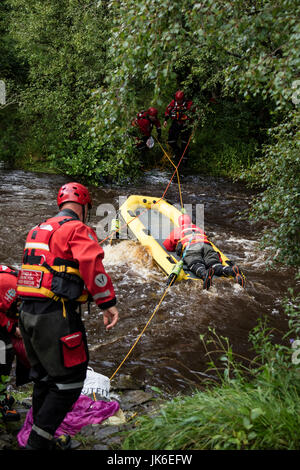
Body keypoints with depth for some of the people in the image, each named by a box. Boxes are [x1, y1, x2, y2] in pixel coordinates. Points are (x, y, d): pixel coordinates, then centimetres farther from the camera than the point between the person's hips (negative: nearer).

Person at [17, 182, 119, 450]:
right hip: (57, 316, -9)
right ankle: (38, 443, 1)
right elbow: (92, 265, -22)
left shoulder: (38, 230, 20)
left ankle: (42, 437, 30)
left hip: (28, 313, 9)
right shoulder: (77, 229, -8)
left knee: (44, 378, 20)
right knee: (69, 380, 0)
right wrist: (108, 303, -21)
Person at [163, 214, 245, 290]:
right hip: (206, 245, 3)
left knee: (196, 265, -30)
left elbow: (166, 245, 35)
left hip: (190, 248, -3)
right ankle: (232, 270, -49)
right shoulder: (198, 228, 44)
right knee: (214, 264, -18)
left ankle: (205, 274, -65)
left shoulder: (177, 230, 35)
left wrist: (176, 248, 52)